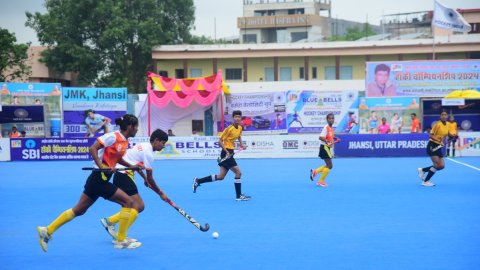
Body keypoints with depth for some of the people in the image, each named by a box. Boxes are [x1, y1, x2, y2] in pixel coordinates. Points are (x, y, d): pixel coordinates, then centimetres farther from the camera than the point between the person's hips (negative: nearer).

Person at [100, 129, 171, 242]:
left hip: (121, 174, 10)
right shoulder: (148, 153, -14)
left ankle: (109, 221, 10)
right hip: (124, 176, -10)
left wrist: (144, 178, 28)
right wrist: (160, 193, 1)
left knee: (140, 206, 8)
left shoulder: (143, 146, 14)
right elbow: (150, 178, -10)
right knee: (137, 207, -12)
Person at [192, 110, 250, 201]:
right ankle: (239, 195, -2)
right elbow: (220, 141, -14)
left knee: (221, 176, 11)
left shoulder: (240, 128, 7)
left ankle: (198, 181, 18)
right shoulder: (229, 129, -16)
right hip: (227, 153, -9)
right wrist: (227, 152, -22)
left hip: (230, 153, 9)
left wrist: (242, 145, 10)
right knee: (238, 172, -11)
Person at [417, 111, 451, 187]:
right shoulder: (438, 124, -14)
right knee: (437, 164, -15)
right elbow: (431, 135, -16)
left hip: (438, 147, 8)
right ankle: (425, 181, -5)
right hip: (432, 145, -8)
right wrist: (439, 141, -27)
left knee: (441, 166, 2)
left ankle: (422, 170, 18)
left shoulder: (447, 125, 7)